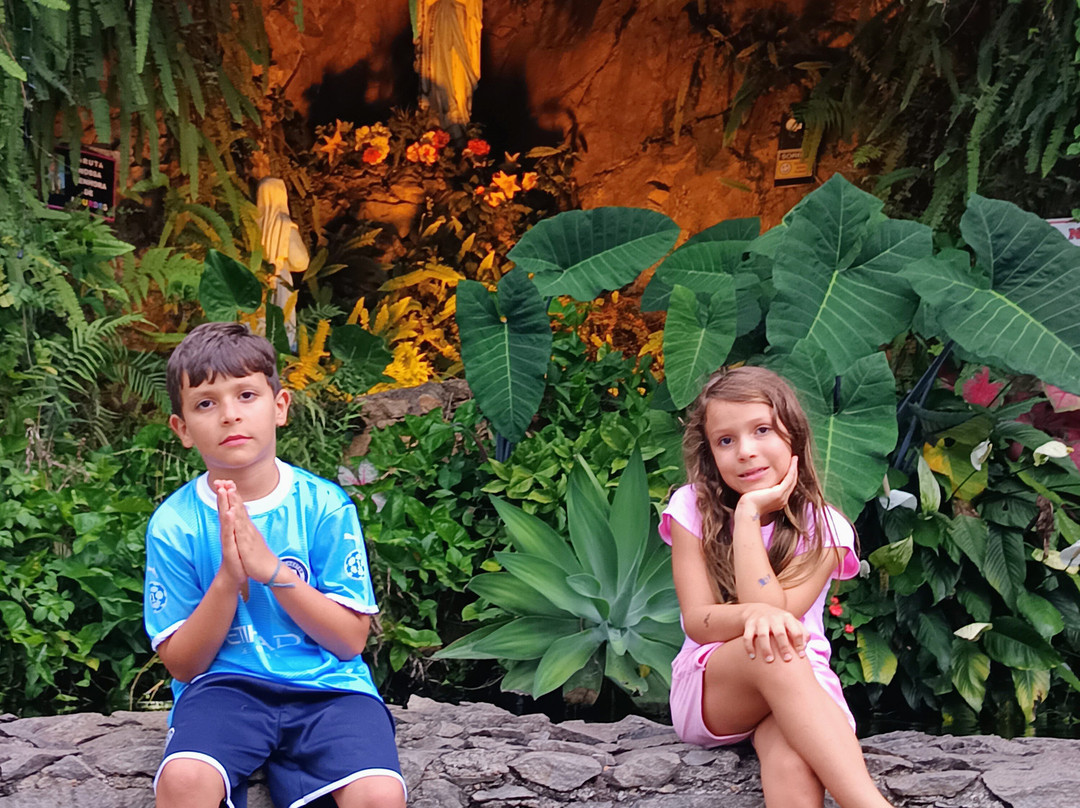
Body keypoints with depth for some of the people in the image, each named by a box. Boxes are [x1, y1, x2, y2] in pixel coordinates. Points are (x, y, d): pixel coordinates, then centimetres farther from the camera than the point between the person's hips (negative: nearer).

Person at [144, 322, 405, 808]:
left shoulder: (324, 506, -2)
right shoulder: (173, 525, -2)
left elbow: (351, 640, -3)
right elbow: (181, 663, 0)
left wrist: (273, 570, -16)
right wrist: (228, 578, -16)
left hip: (326, 684, 0)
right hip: (225, 685, 0)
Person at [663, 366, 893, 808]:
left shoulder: (821, 527, -1)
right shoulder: (693, 507, 1)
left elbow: (776, 612, -17)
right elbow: (697, 620, -8)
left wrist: (748, 513, -14)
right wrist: (752, 615, -32)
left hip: (801, 688, 0)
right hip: (707, 688, 0)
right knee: (772, 654, -38)